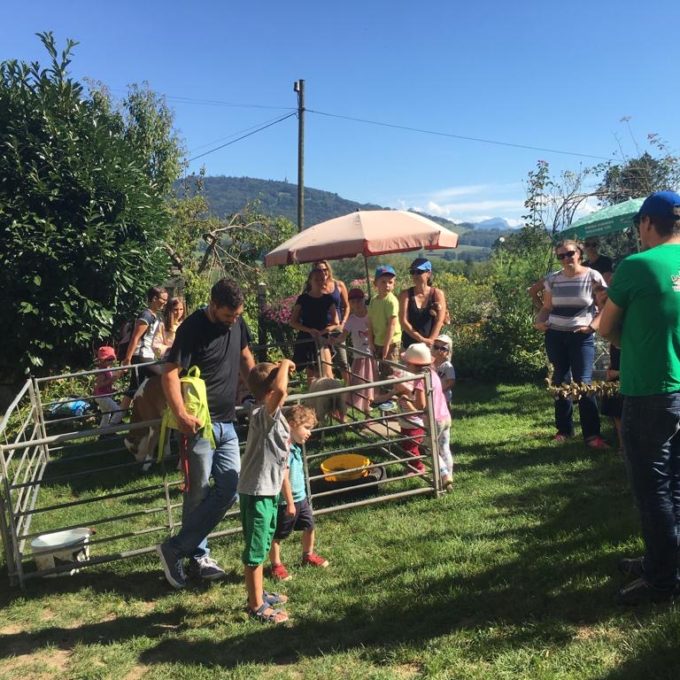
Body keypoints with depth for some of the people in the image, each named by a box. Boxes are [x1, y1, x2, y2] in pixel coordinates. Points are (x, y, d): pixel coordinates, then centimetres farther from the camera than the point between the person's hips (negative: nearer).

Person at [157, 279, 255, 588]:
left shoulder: (237, 323, 5)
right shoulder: (193, 328, -16)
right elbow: (170, 374, -22)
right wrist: (181, 415, -33)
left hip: (226, 423, 8)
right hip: (200, 424, -7)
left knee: (230, 489, 5)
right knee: (199, 494, 1)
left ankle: (177, 548, 14)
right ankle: (197, 556, 20)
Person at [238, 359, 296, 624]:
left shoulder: (274, 416, 7)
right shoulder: (262, 415, -25)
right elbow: (280, 390, -44)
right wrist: (285, 364, -29)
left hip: (269, 491, 10)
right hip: (256, 493, -10)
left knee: (262, 546, 24)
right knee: (255, 551, 5)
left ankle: (258, 594, 41)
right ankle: (256, 606, 19)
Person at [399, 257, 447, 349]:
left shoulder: (438, 294, 1)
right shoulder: (406, 294, 0)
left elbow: (439, 321, -7)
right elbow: (403, 321, -8)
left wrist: (430, 340, -20)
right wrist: (422, 339, -17)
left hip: (432, 345, 0)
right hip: (410, 343, 0)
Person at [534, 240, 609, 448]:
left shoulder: (593, 277, -4)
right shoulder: (553, 279, 5)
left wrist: (592, 326, -17)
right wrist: (539, 322, -7)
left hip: (581, 337, -4)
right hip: (555, 336, 4)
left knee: (583, 383, -9)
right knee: (560, 382, 10)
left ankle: (592, 434, -5)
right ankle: (564, 429, 22)